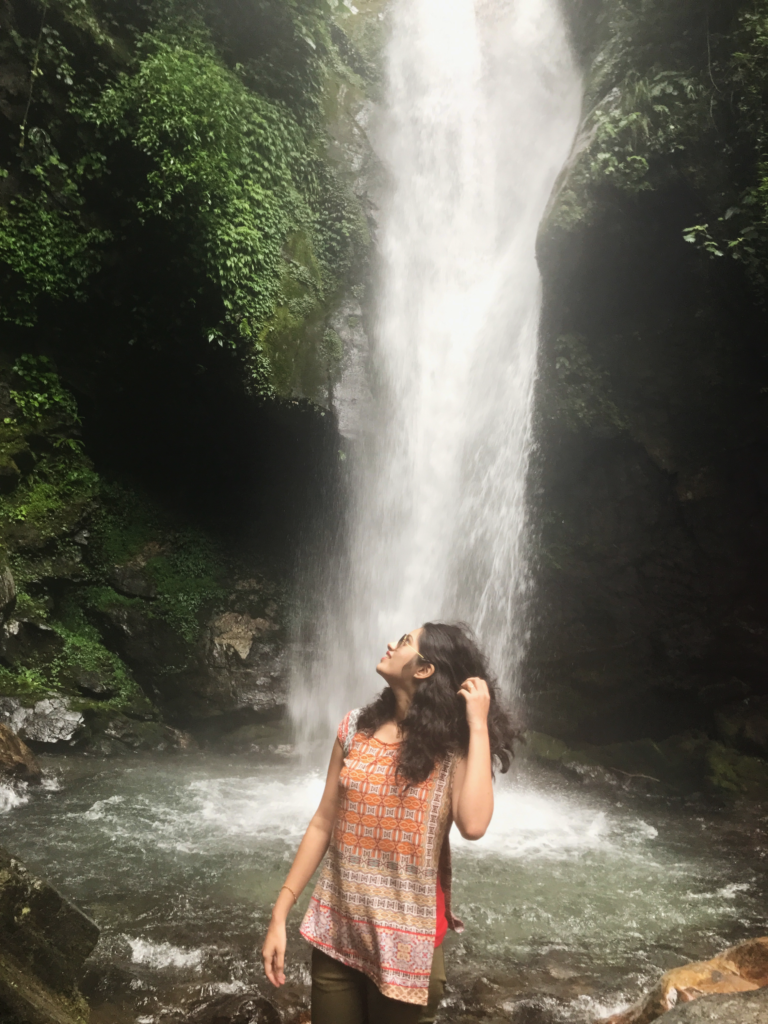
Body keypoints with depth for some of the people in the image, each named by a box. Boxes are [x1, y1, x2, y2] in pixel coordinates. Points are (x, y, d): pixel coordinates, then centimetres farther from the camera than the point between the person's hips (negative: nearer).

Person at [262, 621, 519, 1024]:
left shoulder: (454, 745, -12)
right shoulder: (356, 727, -2)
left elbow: (473, 825, -30)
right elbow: (323, 823, 2)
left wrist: (478, 724, -23)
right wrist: (279, 915, 2)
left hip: (404, 942, -3)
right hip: (335, 934, 3)